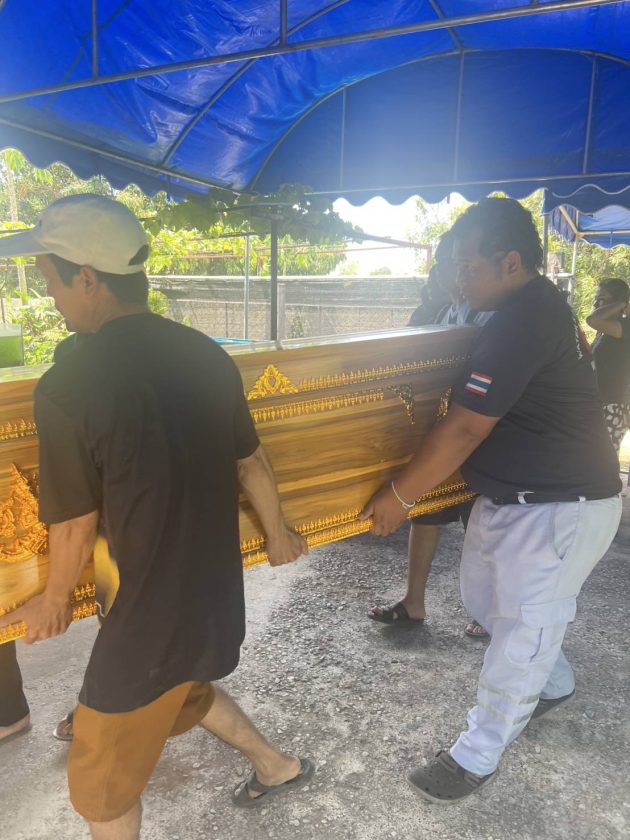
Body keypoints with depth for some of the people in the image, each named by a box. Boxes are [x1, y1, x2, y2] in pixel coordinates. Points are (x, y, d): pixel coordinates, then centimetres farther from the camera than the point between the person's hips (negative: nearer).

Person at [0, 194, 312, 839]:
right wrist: (277, 533, 23)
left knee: (100, 784, 19)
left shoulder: (67, 388, -23)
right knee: (185, 684, 36)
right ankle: (278, 766, 54)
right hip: (217, 594, 7)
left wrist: (53, 601, 8)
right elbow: (251, 464, 5)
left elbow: (76, 526, -13)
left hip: (150, 614, -6)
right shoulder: (205, 355, -6)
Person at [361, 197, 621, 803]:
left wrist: (398, 495, -16)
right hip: (509, 495, 10)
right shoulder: (534, 304, 7)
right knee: (483, 599, 22)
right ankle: (554, 684, 46)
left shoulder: (523, 322, -25)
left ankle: (476, 756, 23)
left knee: (519, 634, 5)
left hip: (557, 508, -10)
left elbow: (463, 430, -25)